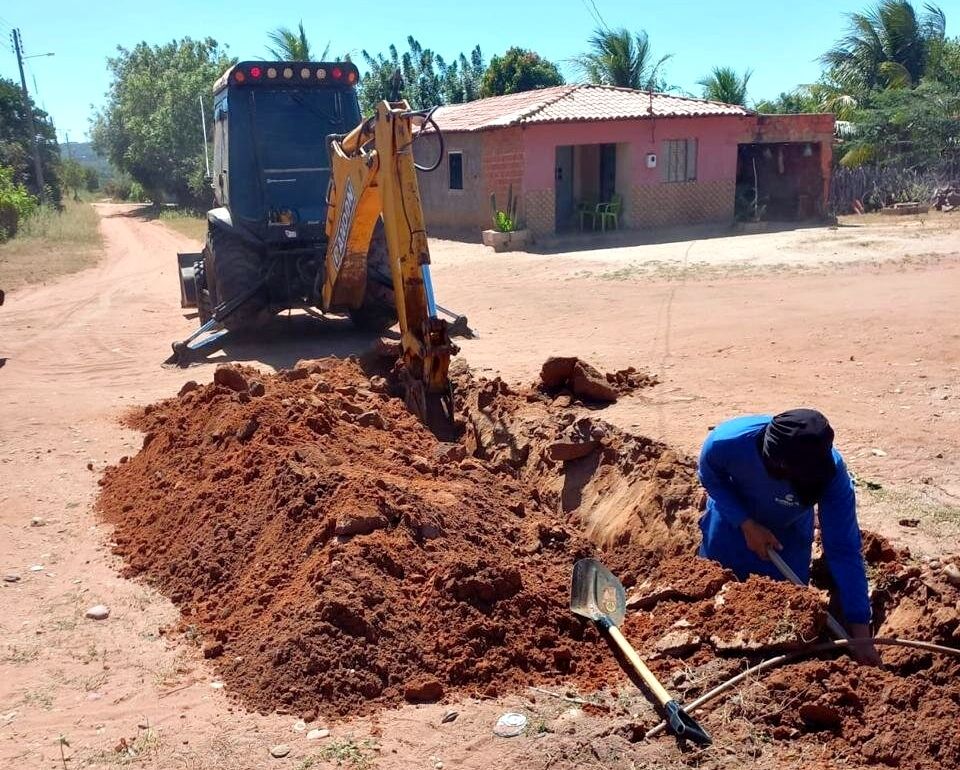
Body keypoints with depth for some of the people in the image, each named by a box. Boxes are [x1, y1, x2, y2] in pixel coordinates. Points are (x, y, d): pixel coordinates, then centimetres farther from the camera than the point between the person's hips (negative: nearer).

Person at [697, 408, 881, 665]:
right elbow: (711, 479, -17)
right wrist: (746, 524, -29)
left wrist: (860, 632, -32)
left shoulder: (832, 474, -39)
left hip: (787, 531, 0)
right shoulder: (725, 441, -42)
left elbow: (844, 551, -33)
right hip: (733, 518, 0)